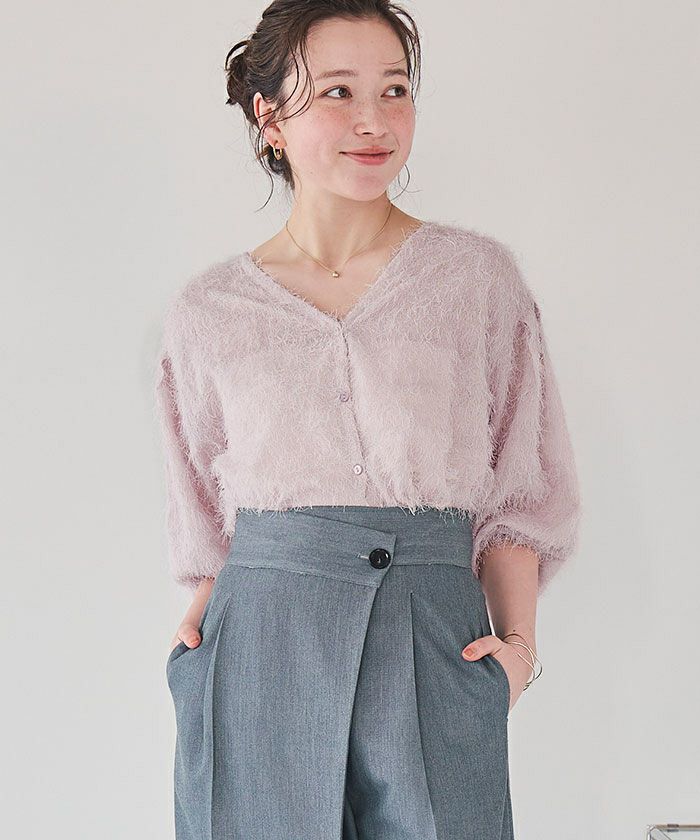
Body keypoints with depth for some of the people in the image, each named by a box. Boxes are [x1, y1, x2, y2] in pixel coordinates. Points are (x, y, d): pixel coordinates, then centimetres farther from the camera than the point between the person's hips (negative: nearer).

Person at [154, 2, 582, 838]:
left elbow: (519, 484, 6)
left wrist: (518, 634, -3)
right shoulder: (208, 311, 5)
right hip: (262, 643, 1)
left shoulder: (479, 276, 3)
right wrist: (200, 615, 2)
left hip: (435, 647, 0)